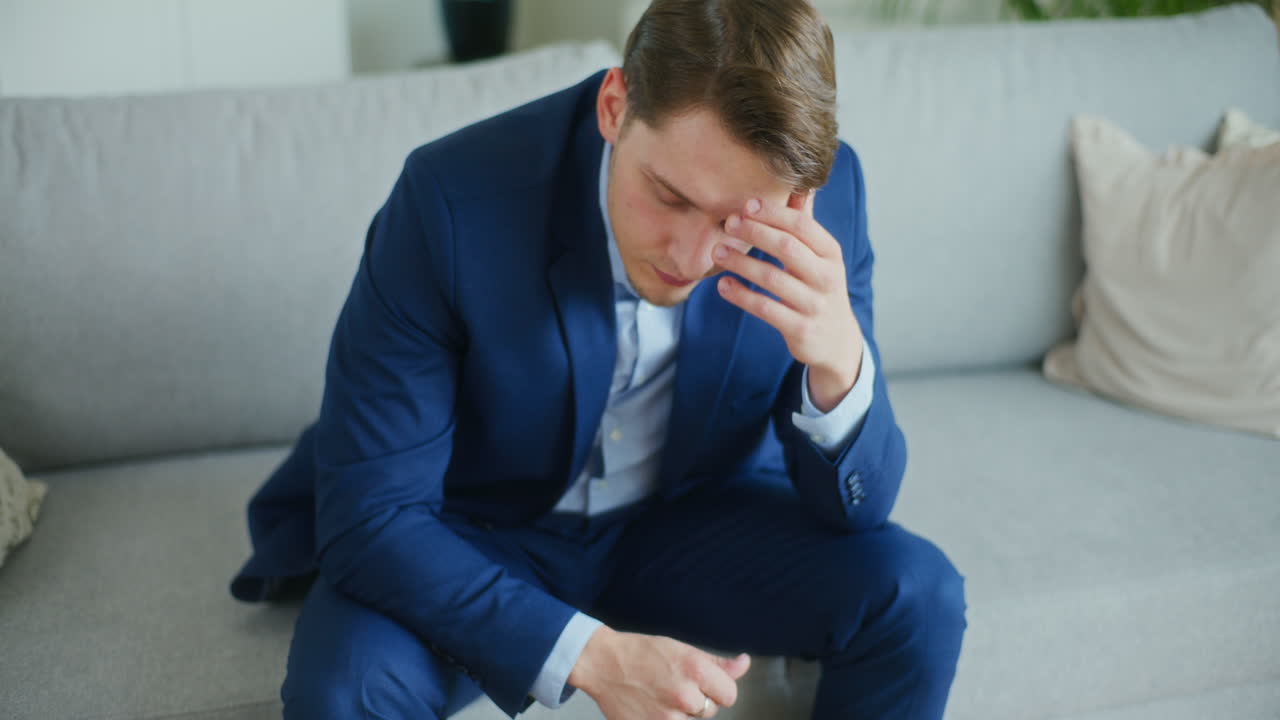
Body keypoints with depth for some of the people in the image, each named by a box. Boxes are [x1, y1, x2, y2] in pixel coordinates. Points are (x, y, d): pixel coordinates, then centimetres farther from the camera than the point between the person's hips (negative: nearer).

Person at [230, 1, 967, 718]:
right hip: (475, 536, -2)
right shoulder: (455, 198, -27)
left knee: (915, 598, -19)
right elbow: (368, 516, -23)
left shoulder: (828, 192, -18)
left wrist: (839, 363, -35)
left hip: (691, 519, 3)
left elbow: (855, 507, -13)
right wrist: (592, 653, -32)